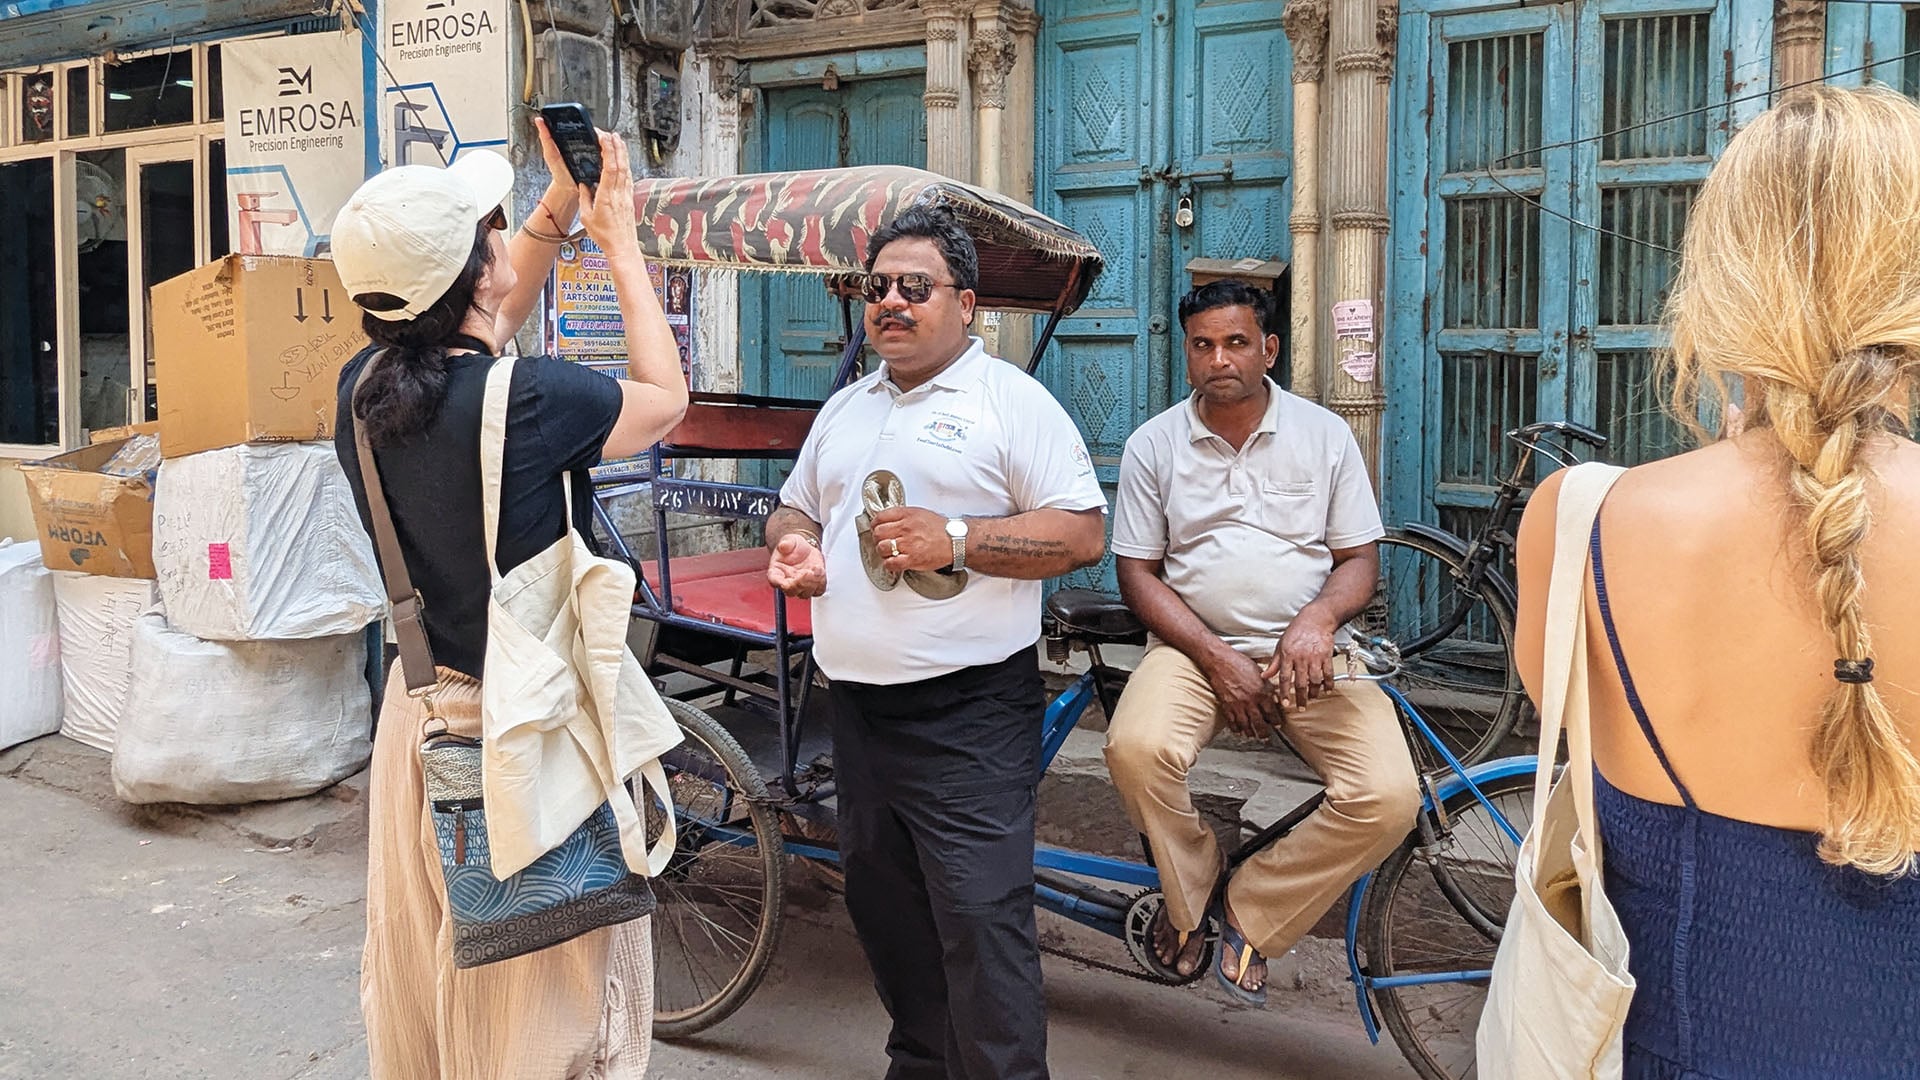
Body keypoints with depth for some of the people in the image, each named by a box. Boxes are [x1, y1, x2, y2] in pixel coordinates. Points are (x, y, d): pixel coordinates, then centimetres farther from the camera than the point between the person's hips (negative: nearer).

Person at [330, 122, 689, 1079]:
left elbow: (480, 331, 17)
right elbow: (665, 399, -3)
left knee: (419, 980, 23)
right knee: (547, 1002, 10)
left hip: (420, 716, 7)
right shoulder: (536, 399, -24)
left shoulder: (363, 388, -4)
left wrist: (559, 203, 15)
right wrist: (620, 241, 5)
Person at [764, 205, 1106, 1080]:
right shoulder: (844, 409, 17)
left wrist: (955, 540, -19)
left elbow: (1083, 534, -10)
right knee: (884, 911, 17)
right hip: (856, 705, 7)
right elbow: (794, 508, 27)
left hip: (968, 713, -7)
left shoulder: (1011, 400, -4)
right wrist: (793, 543, 3)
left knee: (982, 924, -9)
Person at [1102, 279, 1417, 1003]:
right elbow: (1137, 572, 2)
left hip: (1308, 651, 1)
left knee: (1388, 799, -23)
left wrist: (1317, 620, -16)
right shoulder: (1154, 444, 5)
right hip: (1195, 645, -1)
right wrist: (1216, 658, -12)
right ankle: (1188, 895, -1)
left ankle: (1252, 911, 1)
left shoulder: (1325, 434, 7)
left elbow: (1359, 559, 8)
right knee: (1135, 750, -33)